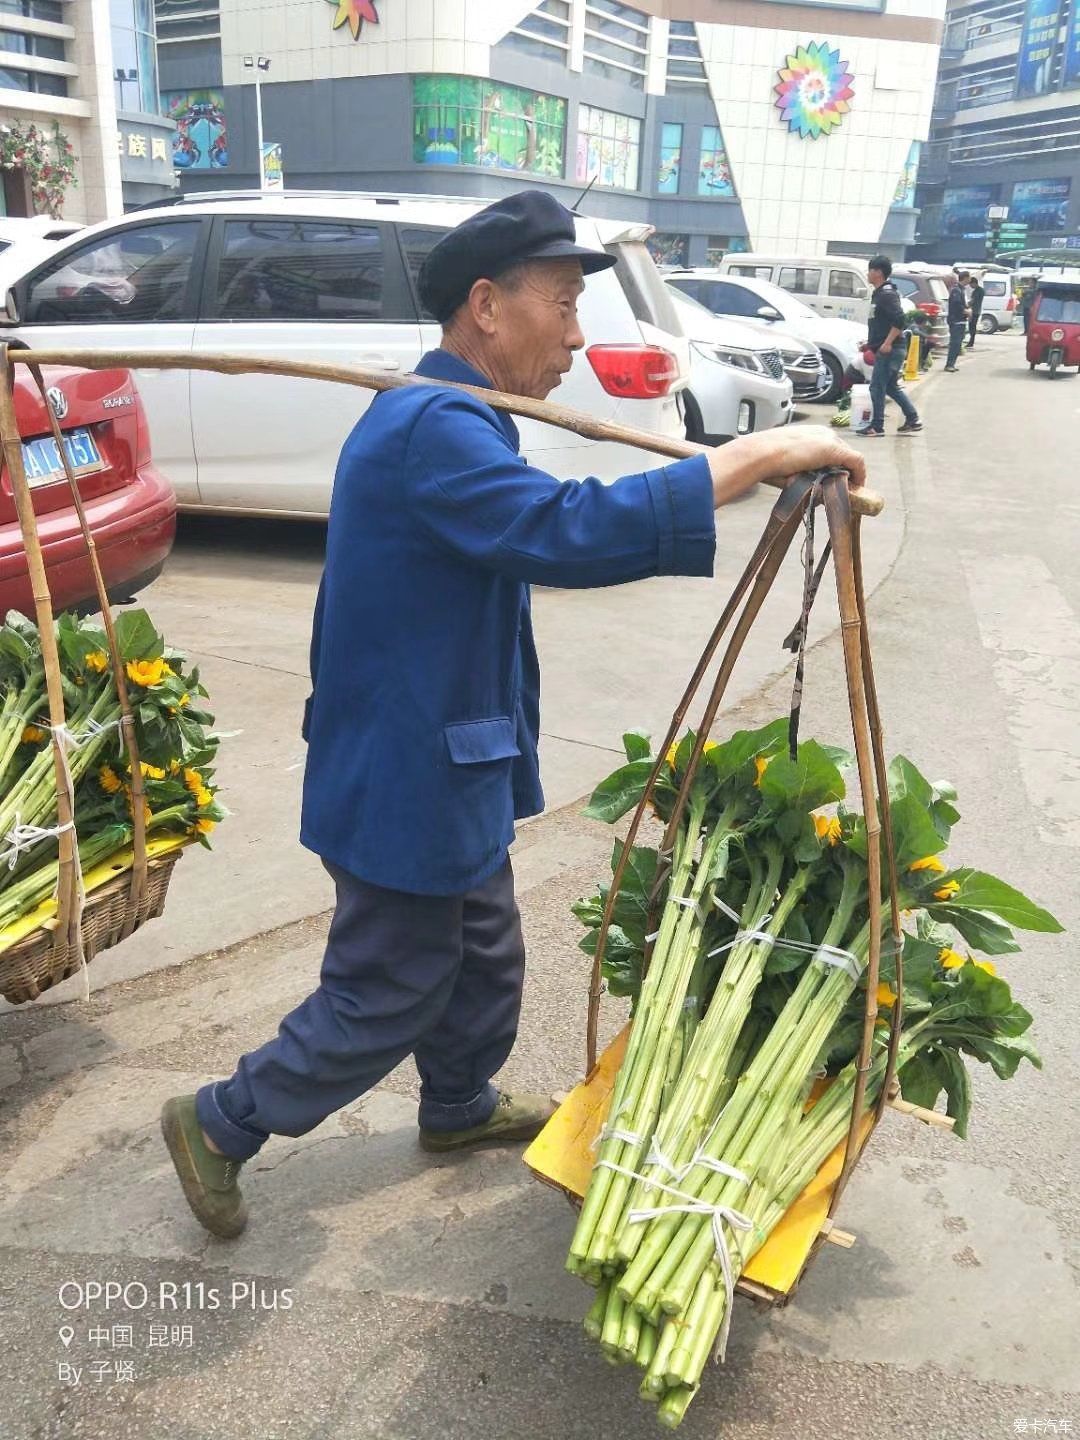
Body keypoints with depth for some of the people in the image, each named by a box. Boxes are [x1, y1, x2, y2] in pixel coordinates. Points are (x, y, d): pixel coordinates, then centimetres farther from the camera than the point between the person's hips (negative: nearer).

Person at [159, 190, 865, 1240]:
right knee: (385, 999, 6)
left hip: (450, 770, 10)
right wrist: (761, 453, -32)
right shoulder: (435, 428, -25)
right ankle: (219, 1126, 26)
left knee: (484, 957, 24)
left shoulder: (437, 416, 12)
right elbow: (573, 531, -38)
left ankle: (461, 1105, 48)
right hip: (406, 785, -10)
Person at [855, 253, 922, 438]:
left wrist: (887, 343, -25)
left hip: (890, 349, -10)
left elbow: (899, 320, -24)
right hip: (884, 349, 10)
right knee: (891, 386, 15)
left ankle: (877, 426, 1)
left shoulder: (887, 294, -15)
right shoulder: (879, 293, 16)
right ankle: (913, 420, 19)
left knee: (877, 386, -5)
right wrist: (871, 343, 22)